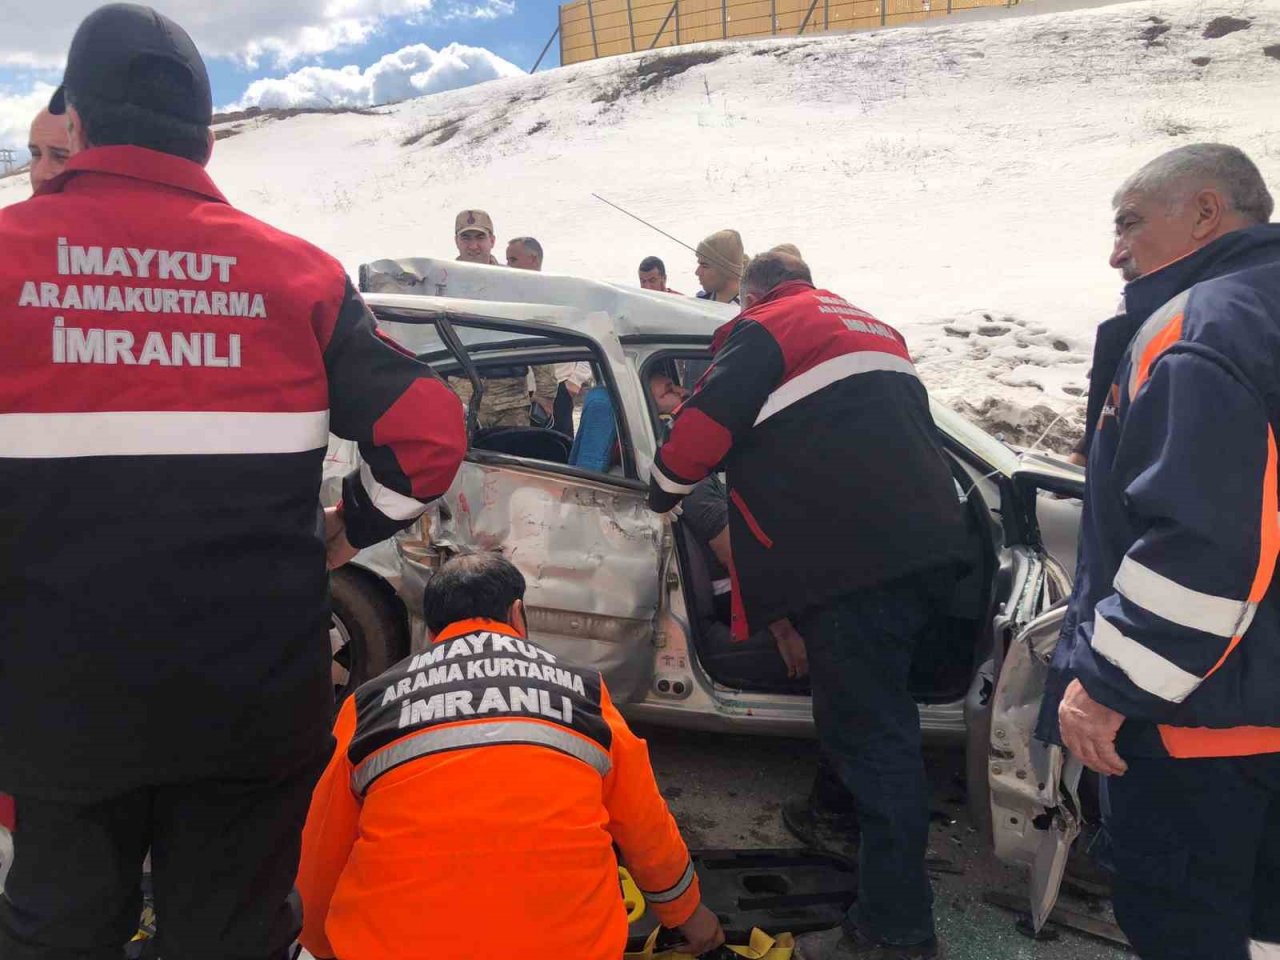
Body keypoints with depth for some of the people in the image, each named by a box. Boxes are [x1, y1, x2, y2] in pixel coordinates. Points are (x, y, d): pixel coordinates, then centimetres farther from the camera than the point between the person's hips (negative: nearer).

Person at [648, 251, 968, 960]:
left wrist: (665, 488, 13)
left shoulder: (761, 330, 2)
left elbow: (705, 425, -7)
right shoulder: (874, 327, 27)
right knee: (879, 720, 23)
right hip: (928, 543, 9)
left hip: (855, 561, -9)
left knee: (867, 730, -5)